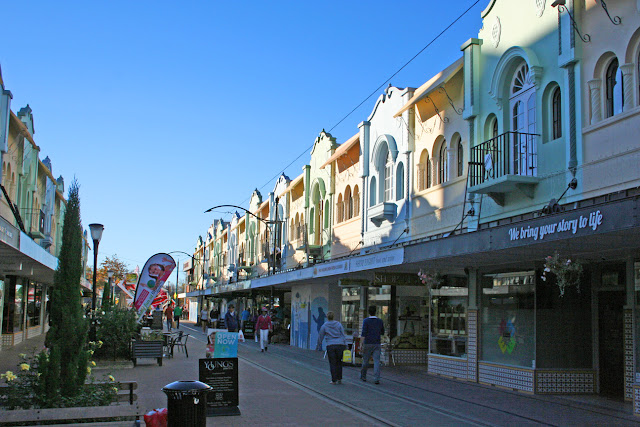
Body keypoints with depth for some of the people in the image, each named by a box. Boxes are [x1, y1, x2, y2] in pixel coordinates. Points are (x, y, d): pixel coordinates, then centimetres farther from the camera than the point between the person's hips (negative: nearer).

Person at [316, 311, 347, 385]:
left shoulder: (324, 326, 5)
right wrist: (345, 346, 7)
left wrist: (319, 346, 23)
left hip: (330, 346, -2)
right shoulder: (338, 324, 8)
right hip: (340, 345, 2)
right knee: (339, 362, 12)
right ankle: (339, 379, 13)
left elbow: (320, 337, 11)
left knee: (332, 363, 3)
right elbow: (343, 335, 5)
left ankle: (334, 380, 3)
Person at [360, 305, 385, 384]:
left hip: (368, 344, -2)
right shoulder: (380, 321, 5)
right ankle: (376, 379, -14)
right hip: (377, 344, 2)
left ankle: (363, 376, 29)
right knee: (376, 361, -3)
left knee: (365, 361, 13)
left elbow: (363, 333, -13)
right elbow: (382, 333, 17)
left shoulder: (366, 321, -7)